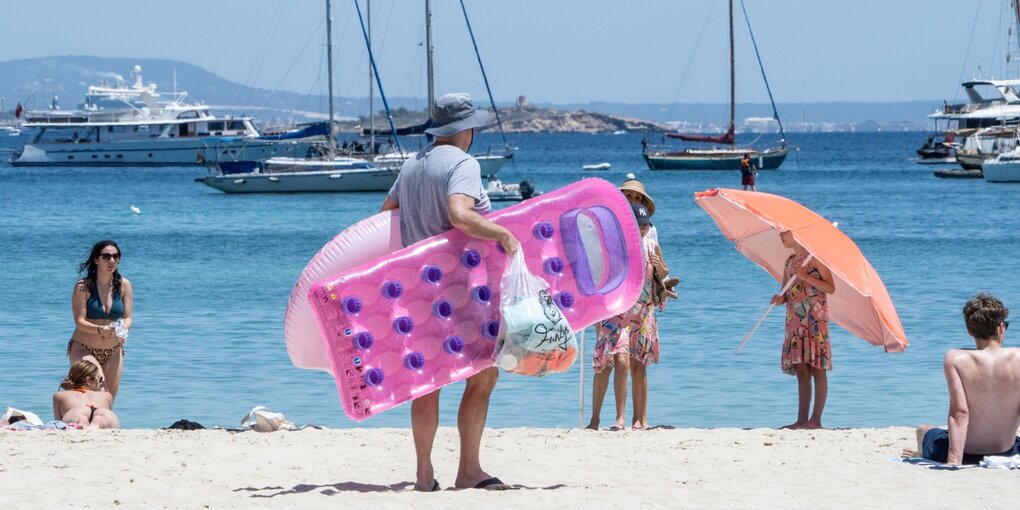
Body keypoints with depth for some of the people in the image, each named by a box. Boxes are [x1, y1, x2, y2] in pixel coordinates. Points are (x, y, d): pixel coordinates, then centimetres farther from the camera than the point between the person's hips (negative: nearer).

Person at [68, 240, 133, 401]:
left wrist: (123, 329, -26)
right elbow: (79, 322, -17)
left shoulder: (123, 285, -2)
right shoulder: (83, 286, -13)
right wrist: (101, 330, -35)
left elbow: (127, 318, -2)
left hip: (113, 351, 4)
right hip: (83, 349, -4)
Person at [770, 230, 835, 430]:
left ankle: (816, 419, -10)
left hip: (815, 318, -7)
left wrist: (805, 277, -16)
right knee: (801, 371, 5)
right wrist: (780, 299, -2)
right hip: (795, 321, 7)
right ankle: (802, 419, 4)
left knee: (816, 368, -8)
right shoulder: (790, 262, 17)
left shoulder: (815, 258, -4)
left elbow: (831, 288, -8)